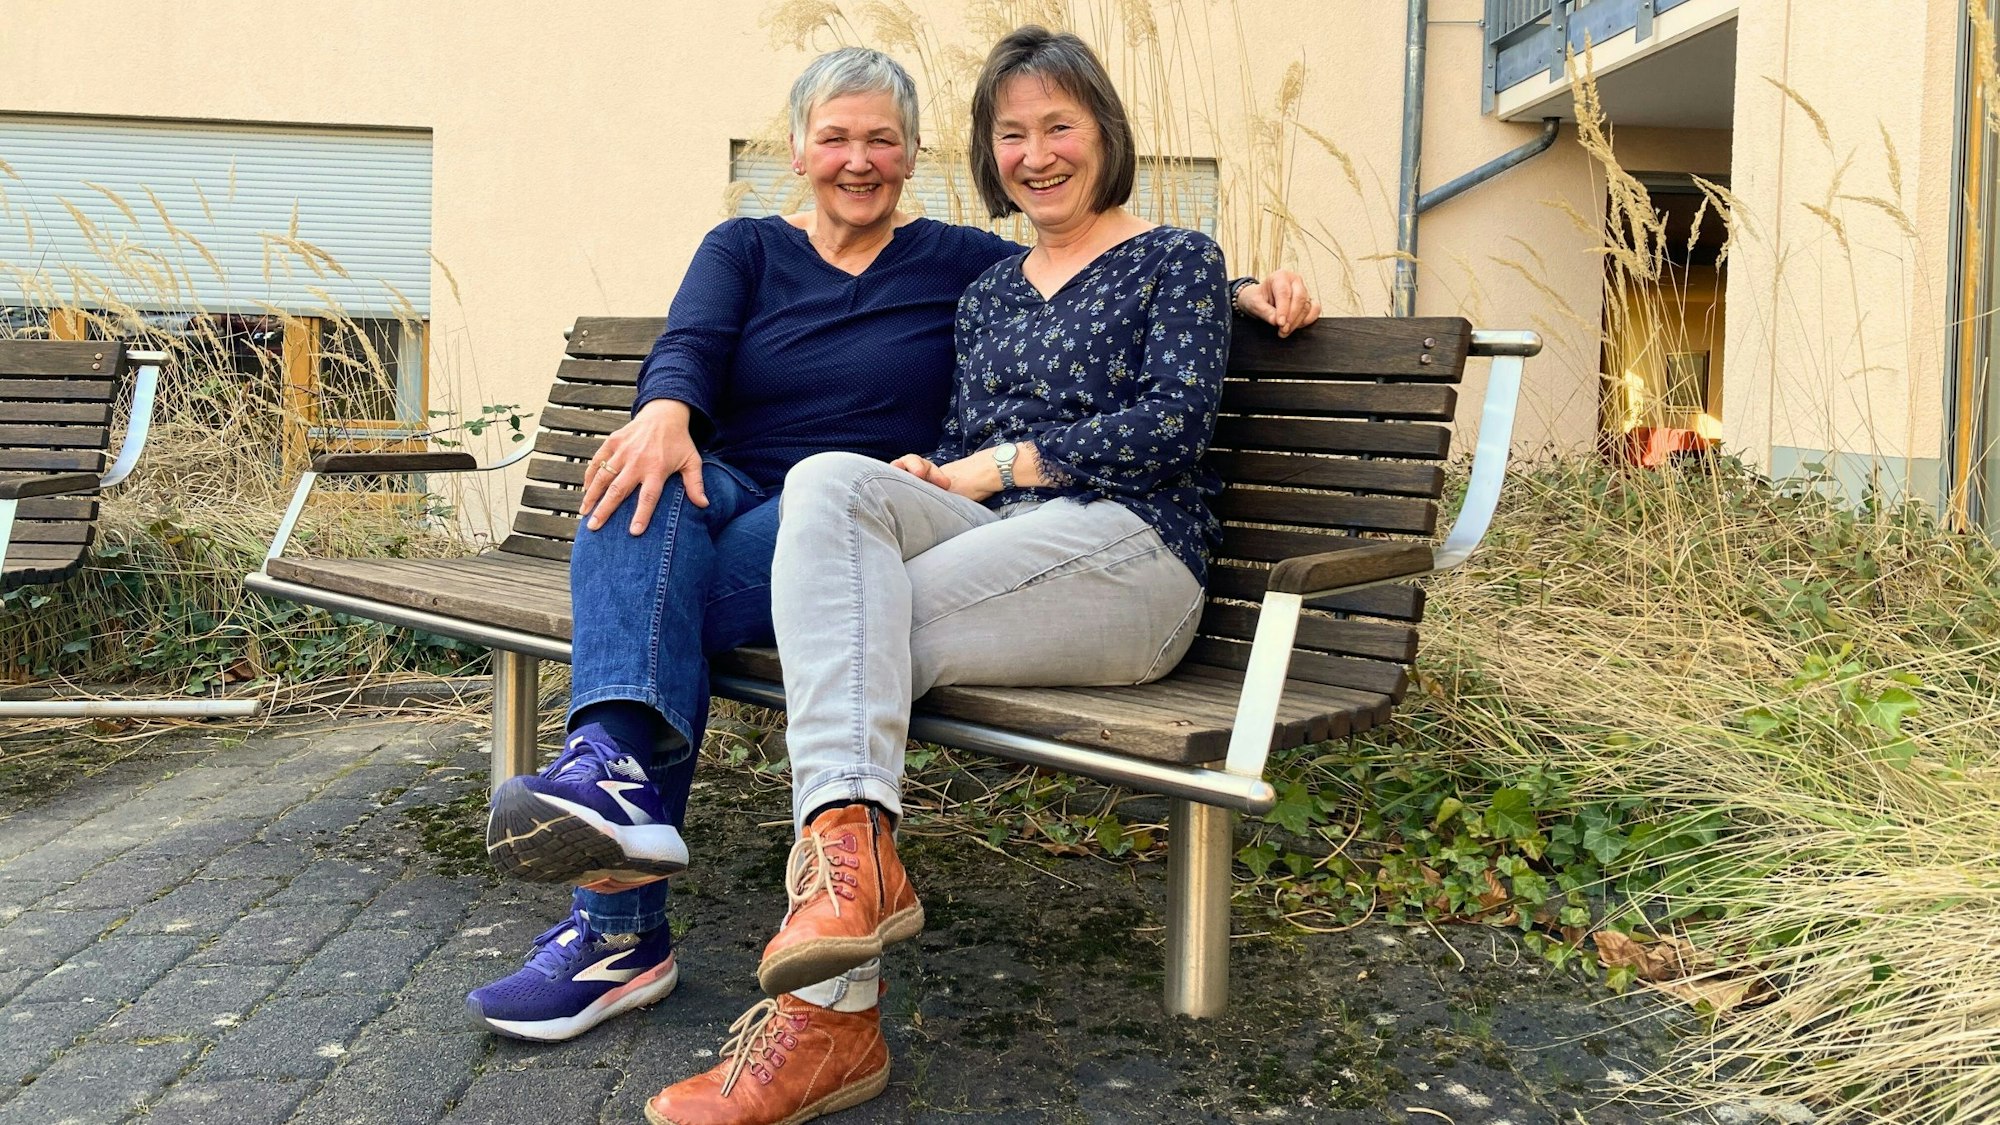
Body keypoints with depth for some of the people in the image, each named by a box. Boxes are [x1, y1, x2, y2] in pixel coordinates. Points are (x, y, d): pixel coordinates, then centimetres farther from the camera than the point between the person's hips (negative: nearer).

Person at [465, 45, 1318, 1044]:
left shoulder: (957, 261, 15)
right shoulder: (744, 249, 18)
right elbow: (690, 346, -2)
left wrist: (1243, 290, -2)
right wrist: (665, 409, -27)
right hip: (728, 497, 2)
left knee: (645, 595, -32)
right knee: (645, 483, -34)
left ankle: (616, 926, -43)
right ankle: (621, 775, -51)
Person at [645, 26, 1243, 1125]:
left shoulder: (1176, 260, 9)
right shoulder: (987, 291, 27)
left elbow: (1174, 424, -5)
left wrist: (1004, 465, -6)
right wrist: (929, 476, -2)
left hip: (1129, 552, -5)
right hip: (997, 542, 6)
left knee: (865, 623, -26)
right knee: (829, 479, -25)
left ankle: (827, 1018, -29)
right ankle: (853, 841, -43)